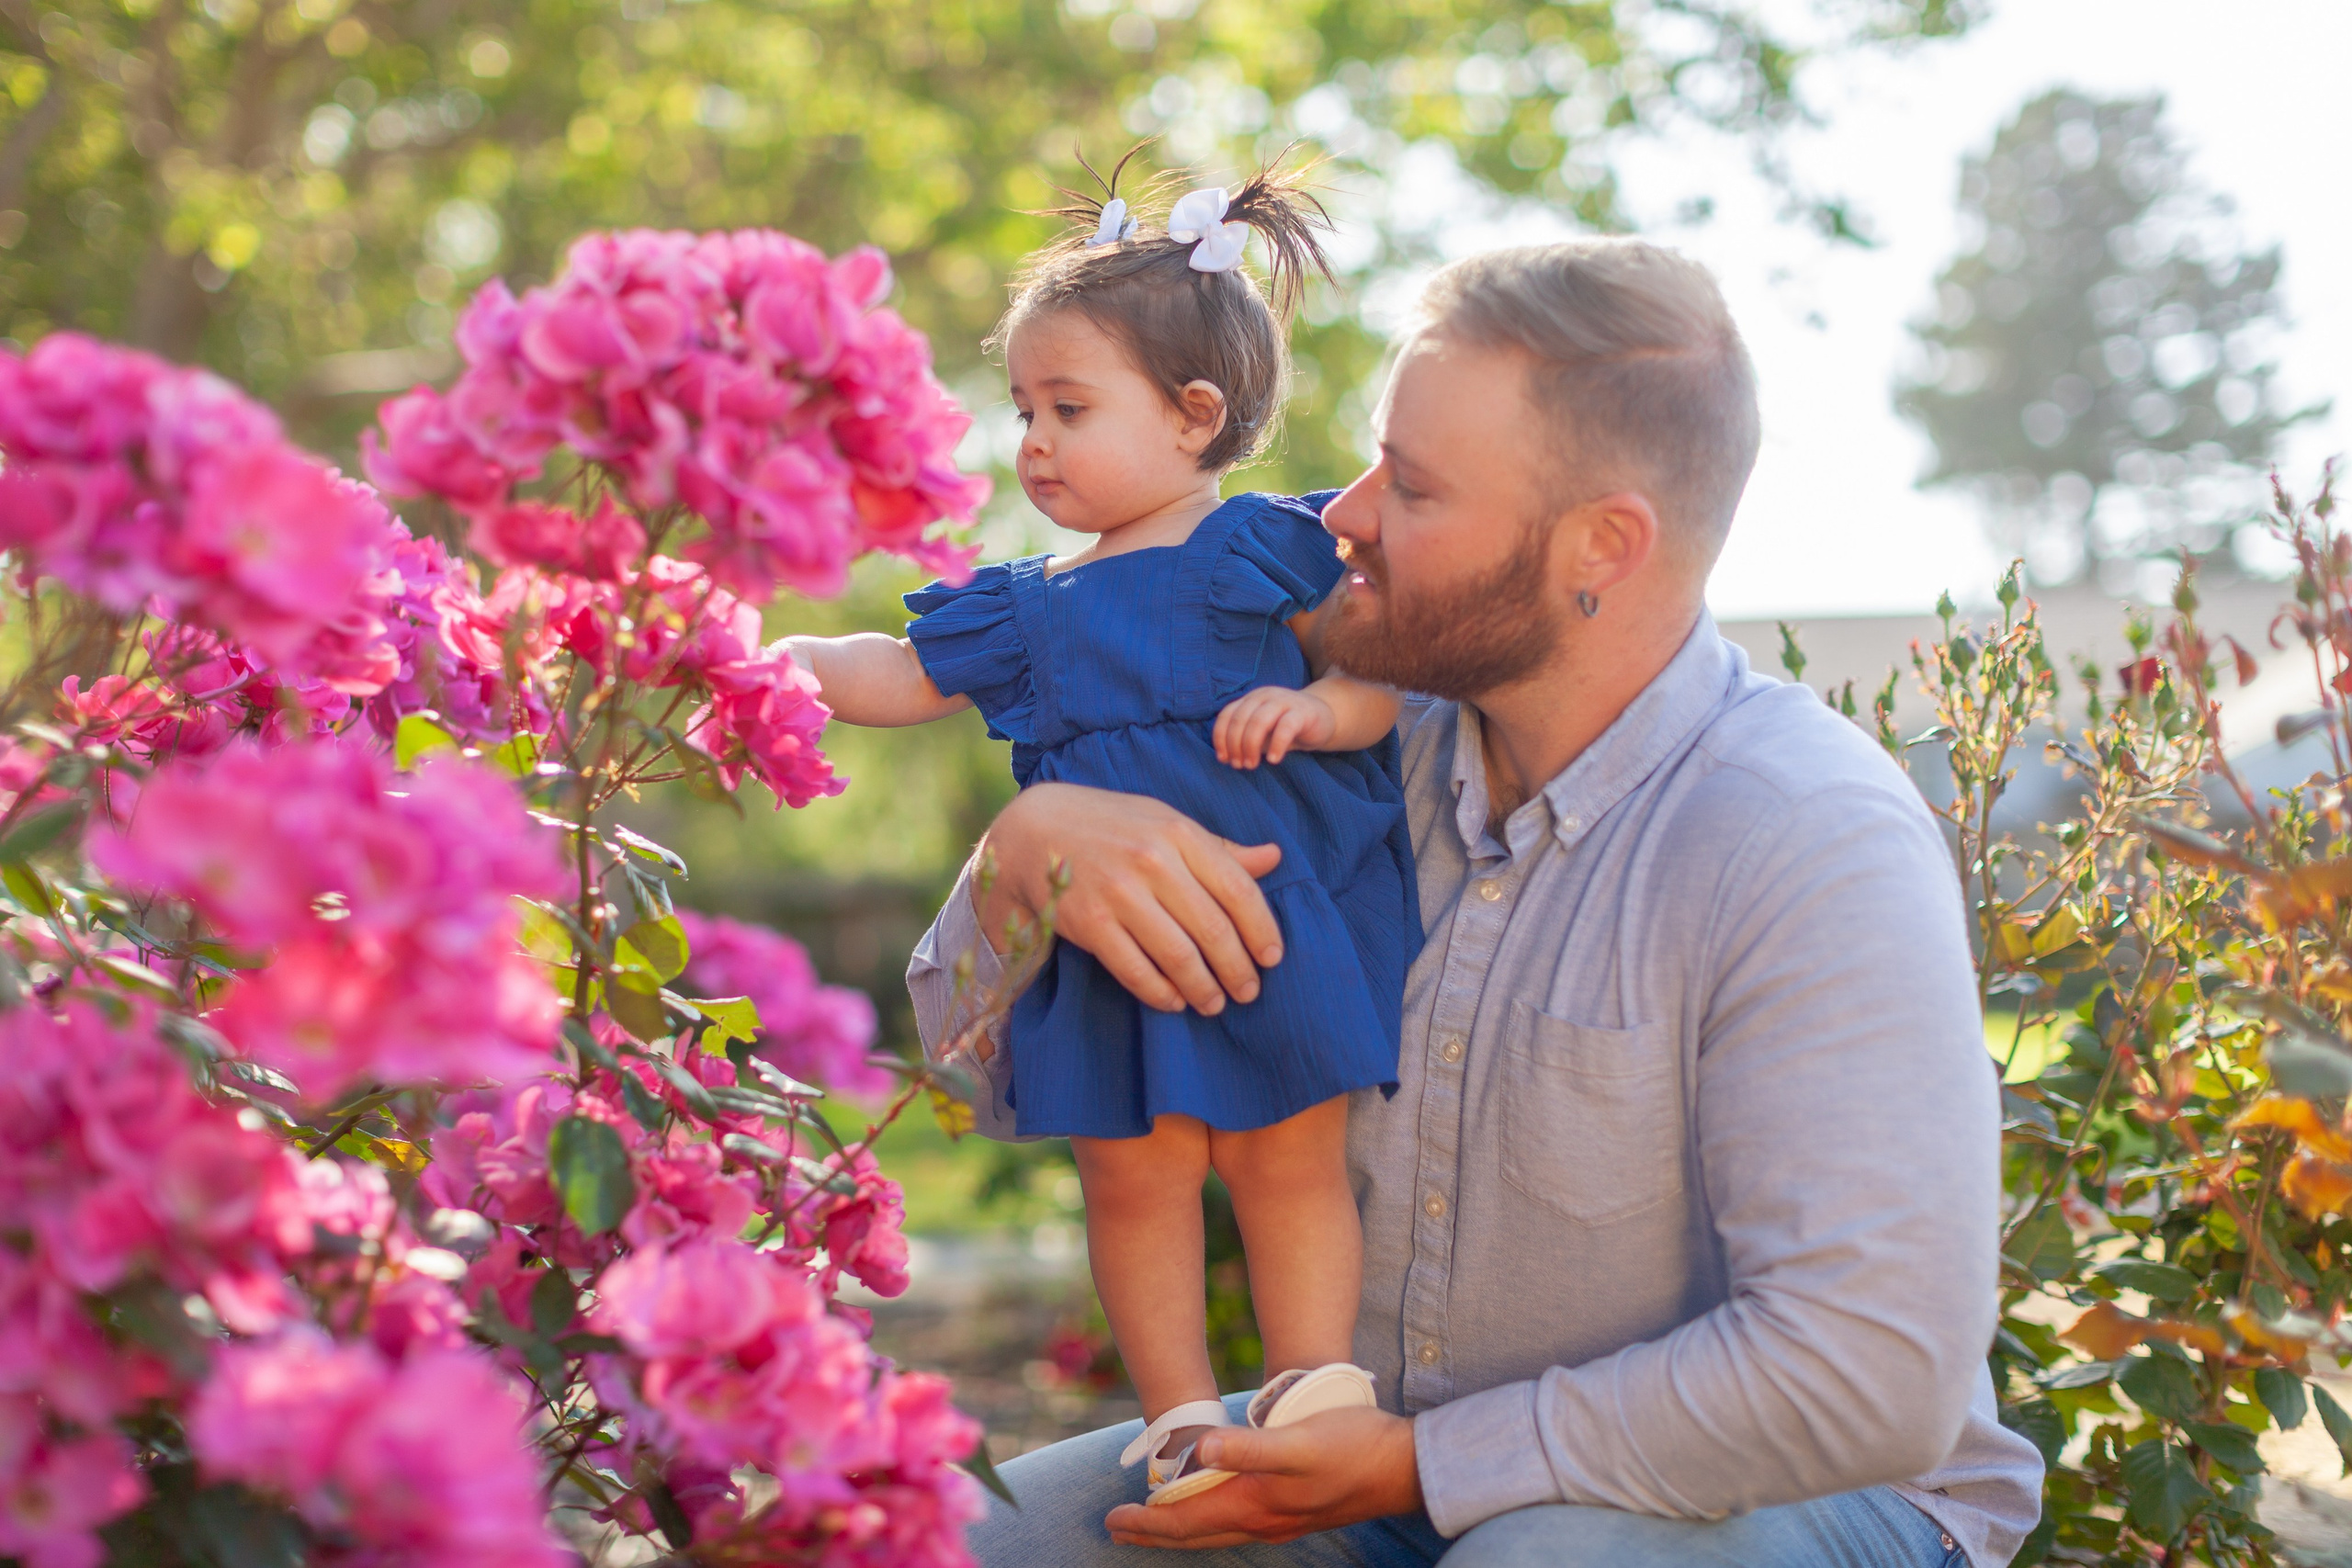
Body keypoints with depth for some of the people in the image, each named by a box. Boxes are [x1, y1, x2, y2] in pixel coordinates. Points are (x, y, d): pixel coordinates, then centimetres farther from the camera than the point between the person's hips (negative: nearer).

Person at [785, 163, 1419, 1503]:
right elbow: (899, 678, 17)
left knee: (1289, 1160, 2)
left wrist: (1319, 706, -20)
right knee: (1135, 1174, 5)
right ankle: (1184, 1420, 15)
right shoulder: (1030, 608, 15)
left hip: (1274, 908, -4)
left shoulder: (1268, 545, 1)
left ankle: (1313, 1394, 10)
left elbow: (1390, 664, -1)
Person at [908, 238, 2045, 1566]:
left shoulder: (1812, 846, -23)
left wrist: (1421, 1461, -23)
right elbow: (997, 1083, 3)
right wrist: (1028, 847, -20)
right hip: (1411, 1455, 6)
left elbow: (1868, 1376, -29)